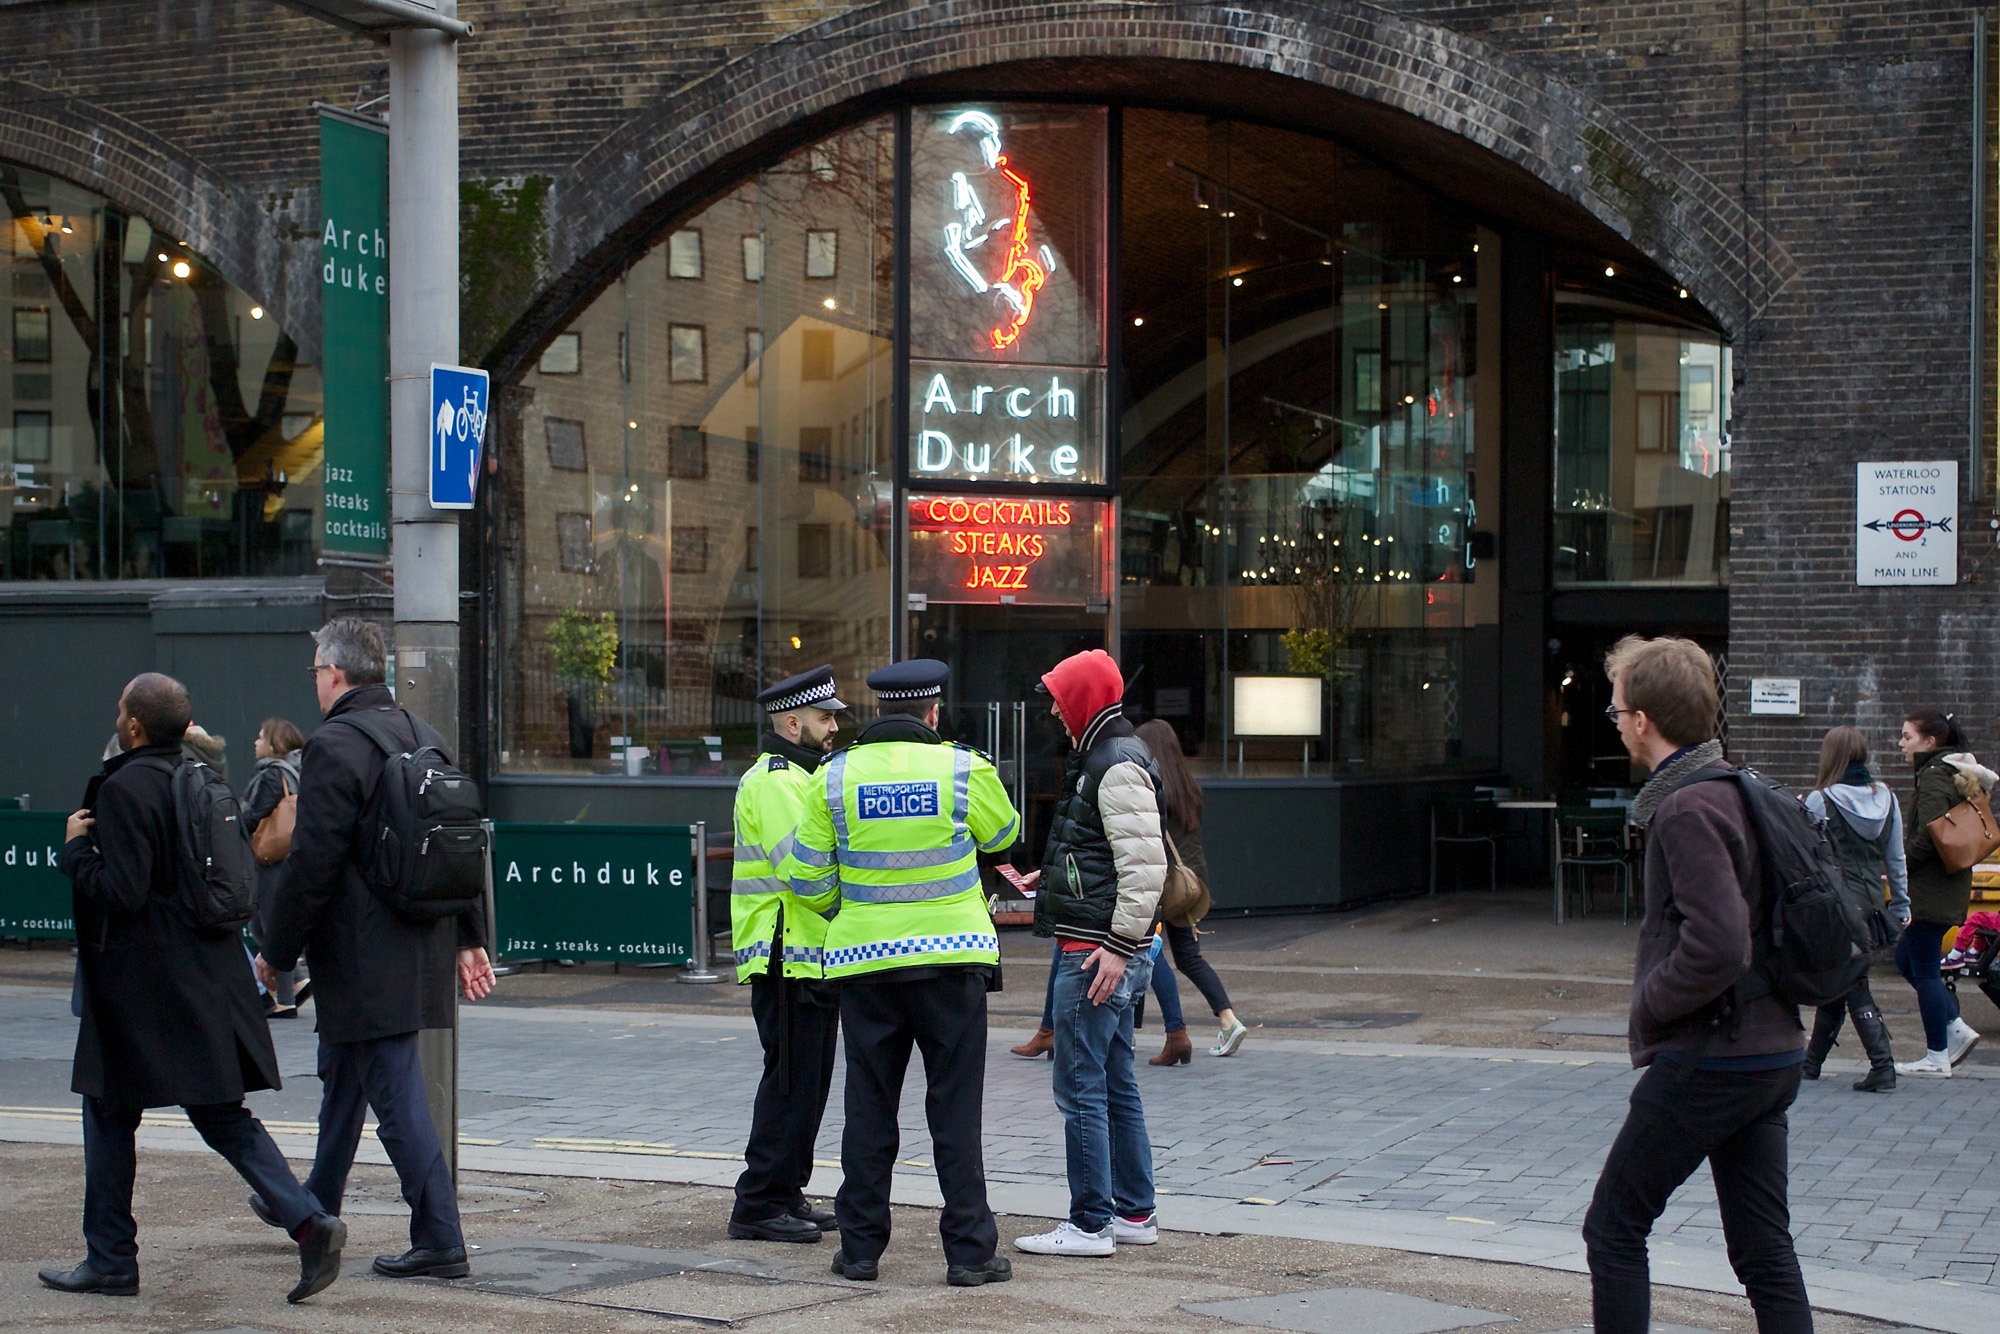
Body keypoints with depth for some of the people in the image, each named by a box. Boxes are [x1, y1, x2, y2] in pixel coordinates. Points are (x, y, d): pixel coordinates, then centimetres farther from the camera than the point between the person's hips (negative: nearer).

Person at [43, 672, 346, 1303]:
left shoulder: (124, 789, -16)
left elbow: (120, 891, -21)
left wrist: (76, 848, -7)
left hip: (141, 985, -7)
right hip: (208, 975, 8)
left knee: (109, 1113, 8)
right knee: (224, 1116, 7)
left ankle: (111, 1260, 14)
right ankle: (308, 1222, -9)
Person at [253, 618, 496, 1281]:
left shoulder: (333, 747, -16)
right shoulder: (426, 738, 9)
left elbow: (310, 866, -17)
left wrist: (276, 952, -7)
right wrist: (468, 937, 19)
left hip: (362, 958, -9)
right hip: (419, 947, 9)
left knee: (396, 1095, -6)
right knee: (343, 1075, 24)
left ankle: (439, 1241, -6)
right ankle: (316, 1208, 39)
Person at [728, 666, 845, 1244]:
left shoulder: (801, 777, 21)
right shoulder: (773, 782, -14)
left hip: (813, 955, 11)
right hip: (787, 959, -10)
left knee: (809, 1082, 14)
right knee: (792, 1082, -8)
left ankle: (786, 1195, 21)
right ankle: (758, 1207, -4)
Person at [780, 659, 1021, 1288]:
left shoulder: (835, 777, 0)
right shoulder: (964, 770, -4)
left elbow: (805, 875, 4)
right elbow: (1003, 834, 14)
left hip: (865, 959, 2)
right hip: (951, 956, -2)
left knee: (869, 1107, 10)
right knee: (956, 1107, 2)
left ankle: (860, 1246, 13)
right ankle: (969, 1250, 2)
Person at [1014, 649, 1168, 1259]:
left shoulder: (1118, 767, -15)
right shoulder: (1101, 758, 17)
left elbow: (1146, 865, -23)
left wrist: (1118, 948, -24)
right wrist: (1047, 879, 30)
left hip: (1099, 953, -11)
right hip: (1096, 950, 11)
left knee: (1081, 1088, -7)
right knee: (1116, 1086, 15)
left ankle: (1089, 1225, -4)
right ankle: (1134, 1214, 21)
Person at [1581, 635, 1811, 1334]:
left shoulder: (1688, 810, -17)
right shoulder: (1742, 790, 11)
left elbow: (1718, 945, -27)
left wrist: (1651, 1006, -11)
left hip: (1706, 1060, -9)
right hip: (1772, 1055, 9)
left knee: (1613, 1229, 4)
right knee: (1765, 1249, 9)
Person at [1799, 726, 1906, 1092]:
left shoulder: (1820, 801, -10)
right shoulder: (1886, 798, 4)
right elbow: (1896, 858, 9)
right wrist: (1901, 906, 16)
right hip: (1871, 903, 6)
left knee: (1852, 988, 1)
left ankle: (1882, 1066, -4)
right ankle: (1812, 1062, 23)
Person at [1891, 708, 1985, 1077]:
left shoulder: (1934, 777, -16)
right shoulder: (1957, 774, 14)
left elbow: (1926, 839, -23)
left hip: (1931, 890, -10)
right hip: (1949, 886, 10)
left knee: (1924, 970, -2)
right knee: (1906, 959, 18)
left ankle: (1937, 1057, 5)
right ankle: (1956, 1028, 15)